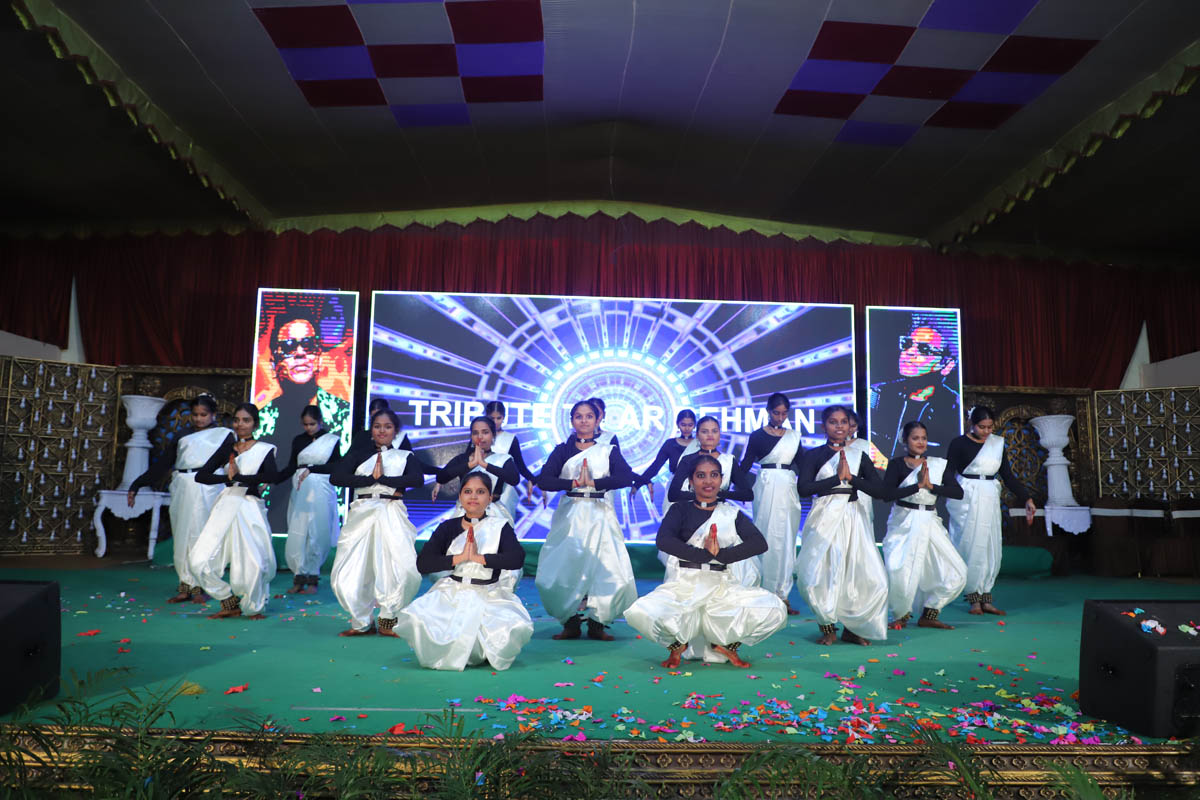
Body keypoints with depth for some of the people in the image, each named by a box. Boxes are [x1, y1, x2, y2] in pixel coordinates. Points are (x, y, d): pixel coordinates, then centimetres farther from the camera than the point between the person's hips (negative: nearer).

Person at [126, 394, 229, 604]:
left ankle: (199, 587, 2)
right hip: (182, 488, 4)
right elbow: (162, 464, 19)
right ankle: (185, 586, 8)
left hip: (206, 488, -4)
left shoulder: (223, 434, 9)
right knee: (181, 536, 2)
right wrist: (137, 485, 17)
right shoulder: (183, 435, 18)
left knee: (200, 535, -5)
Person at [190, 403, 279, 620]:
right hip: (226, 506, 4)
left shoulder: (264, 450, 1)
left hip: (250, 509, -4)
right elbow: (201, 475, 5)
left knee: (252, 564, -9)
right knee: (199, 560, -3)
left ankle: (252, 608, 19)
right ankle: (230, 604, 16)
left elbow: (272, 476, -20)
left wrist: (239, 477, -14)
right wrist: (228, 477, -11)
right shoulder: (228, 448, 13)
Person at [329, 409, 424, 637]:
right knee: (349, 572, -1)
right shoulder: (358, 453, 13)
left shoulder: (404, 456, 11)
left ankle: (388, 620, 7)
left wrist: (383, 479, -9)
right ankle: (362, 623, 20)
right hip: (362, 513, 1)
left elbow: (417, 479, -9)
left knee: (405, 571, -14)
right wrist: (371, 478, -9)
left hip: (392, 514, -1)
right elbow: (336, 477, -3)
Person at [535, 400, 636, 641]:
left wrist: (592, 483, -15)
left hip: (599, 515, 0)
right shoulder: (562, 450, 9)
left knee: (604, 567, -7)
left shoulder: (609, 451, 8)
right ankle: (571, 623, 7)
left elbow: (626, 477, -10)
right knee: (566, 567, -6)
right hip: (569, 515, 1)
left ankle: (596, 624, 5)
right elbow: (544, 481, -4)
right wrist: (574, 483, -14)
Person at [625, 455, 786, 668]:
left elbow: (759, 543, -5)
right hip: (685, 585, -1)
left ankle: (726, 644, 10)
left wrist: (721, 554, -17)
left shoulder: (732, 513, 11)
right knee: (642, 613, -28)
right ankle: (677, 645, 9)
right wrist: (705, 554, -18)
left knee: (775, 610, -19)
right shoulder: (681, 510, 7)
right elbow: (663, 540, -13)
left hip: (723, 586, 2)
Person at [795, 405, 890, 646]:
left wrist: (851, 477, -10)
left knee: (869, 577, -3)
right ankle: (827, 627, 16)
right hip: (824, 519, -3)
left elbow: (881, 491, 1)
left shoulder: (859, 456, 10)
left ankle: (852, 628, 17)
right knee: (820, 575, -6)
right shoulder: (814, 455, 2)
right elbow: (804, 487, -14)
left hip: (852, 520, 3)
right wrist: (837, 477, -12)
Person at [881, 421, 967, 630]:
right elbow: (888, 494, -18)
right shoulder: (897, 464, -3)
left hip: (930, 523, 4)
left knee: (956, 573, 1)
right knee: (899, 573, -12)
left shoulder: (938, 464, 7)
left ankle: (929, 615, 19)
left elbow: (958, 492, -3)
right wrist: (918, 485, -19)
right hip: (903, 524, -4)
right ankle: (900, 616, 16)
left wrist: (931, 485, -15)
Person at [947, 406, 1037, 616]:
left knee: (991, 550, 4)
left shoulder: (997, 444, 11)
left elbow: (1007, 476, 14)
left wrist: (1026, 499, 9)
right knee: (971, 548, -3)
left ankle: (986, 600, 11)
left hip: (989, 500, 5)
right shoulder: (959, 443, -3)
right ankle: (974, 599, 5)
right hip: (967, 499, -5)